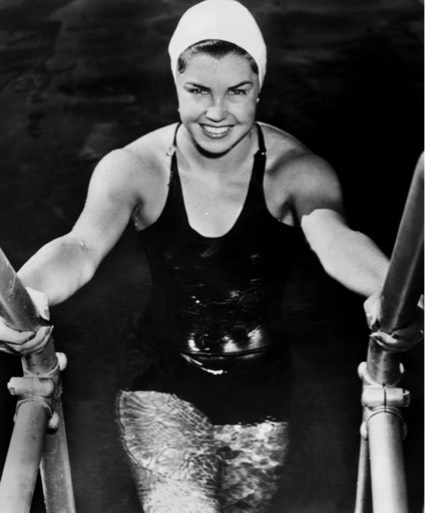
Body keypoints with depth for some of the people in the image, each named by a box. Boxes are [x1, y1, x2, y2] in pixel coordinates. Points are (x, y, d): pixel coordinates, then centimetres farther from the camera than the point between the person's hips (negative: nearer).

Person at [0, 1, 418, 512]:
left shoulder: (295, 170, -17)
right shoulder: (133, 167, -16)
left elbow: (333, 239, -36)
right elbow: (82, 245, -32)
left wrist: (387, 290, -59)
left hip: (260, 387, 2)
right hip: (161, 380, -1)